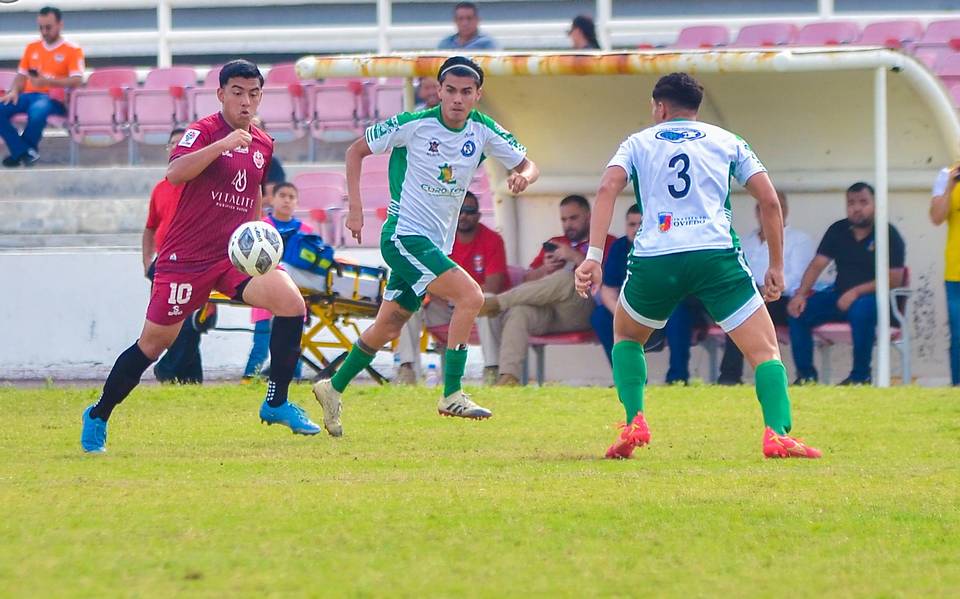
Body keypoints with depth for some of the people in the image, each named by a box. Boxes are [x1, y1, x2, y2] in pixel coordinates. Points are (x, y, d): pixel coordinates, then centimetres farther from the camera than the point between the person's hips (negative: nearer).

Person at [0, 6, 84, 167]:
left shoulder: (72, 50, 3)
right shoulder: (32, 47, 19)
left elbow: (76, 81, -9)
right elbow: (21, 75, 19)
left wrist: (48, 81, -22)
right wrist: (14, 91, -4)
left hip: (54, 98, -5)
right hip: (29, 95, 5)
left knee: (37, 111, -41)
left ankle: (20, 151, -15)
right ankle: (26, 152, -22)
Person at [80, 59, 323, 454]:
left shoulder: (263, 145, 10)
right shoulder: (204, 132, -11)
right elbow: (174, 173, -30)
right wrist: (223, 144, -38)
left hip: (236, 254, 5)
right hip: (187, 257, -5)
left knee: (291, 302, -18)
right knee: (154, 342, 2)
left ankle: (277, 403, -6)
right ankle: (98, 417, 22)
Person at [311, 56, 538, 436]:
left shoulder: (483, 130, 0)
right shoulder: (415, 124, -12)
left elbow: (527, 166, 6)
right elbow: (356, 151, -2)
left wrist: (523, 177, -19)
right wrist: (355, 208, -9)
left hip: (437, 243, 7)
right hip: (405, 235, -7)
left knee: (388, 327, 14)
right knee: (470, 296, -22)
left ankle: (333, 388, 31)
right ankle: (451, 395, -18)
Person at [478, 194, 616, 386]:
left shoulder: (607, 243, 18)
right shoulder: (554, 244, 33)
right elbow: (527, 279, 24)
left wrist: (575, 257, -7)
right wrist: (545, 270, 4)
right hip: (544, 312, 4)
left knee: (566, 278, -35)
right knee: (518, 312, -30)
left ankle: (495, 302, -29)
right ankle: (509, 376, -43)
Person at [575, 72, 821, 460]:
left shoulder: (638, 143, 19)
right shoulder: (727, 141, 20)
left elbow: (608, 188, 1)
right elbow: (769, 199, 12)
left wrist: (593, 256, -6)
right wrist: (776, 266, 17)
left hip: (654, 260, 1)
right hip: (716, 254, -1)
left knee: (626, 335, 29)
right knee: (765, 350, 2)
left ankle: (635, 424, 14)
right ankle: (777, 434, -20)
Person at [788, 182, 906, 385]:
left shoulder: (888, 234, -6)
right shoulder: (838, 231, 11)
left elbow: (895, 279, -15)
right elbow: (817, 264, 6)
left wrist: (856, 293, -24)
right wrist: (800, 294, -12)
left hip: (873, 297, -5)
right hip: (840, 296, 6)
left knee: (862, 310, -40)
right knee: (799, 310, -16)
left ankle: (861, 376, -26)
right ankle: (806, 375, -9)